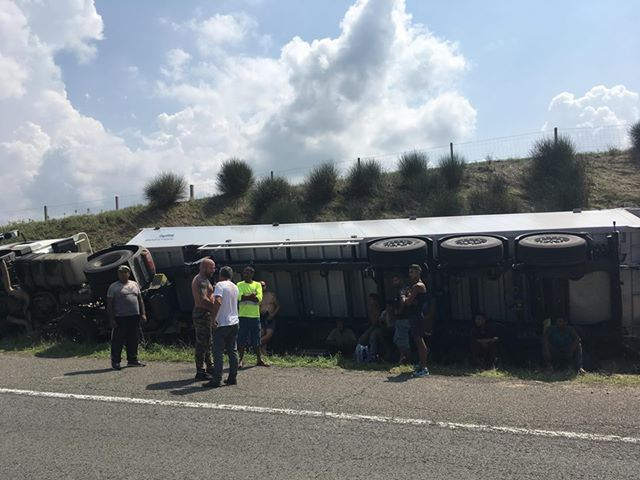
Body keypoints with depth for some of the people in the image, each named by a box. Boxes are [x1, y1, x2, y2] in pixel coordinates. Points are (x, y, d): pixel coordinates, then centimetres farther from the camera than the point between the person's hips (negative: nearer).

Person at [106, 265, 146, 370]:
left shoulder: (134, 284, 15)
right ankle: (115, 361, 6)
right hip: (120, 318, -5)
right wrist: (111, 319, -11)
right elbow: (109, 304, -4)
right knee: (118, 340, -2)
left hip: (134, 317, 5)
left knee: (133, 339, 10)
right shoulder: (113, 287, 0)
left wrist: (143, 313, 9)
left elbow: (140, 300, 17)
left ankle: (132, 359, 19)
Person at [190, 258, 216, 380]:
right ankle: (200, 372, -1)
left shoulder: (203, 279, 18)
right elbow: (203, 300, -28)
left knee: (208, 342, 18)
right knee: (202, 343, -6)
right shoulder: (201, 280, -17)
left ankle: (209, 366, 29)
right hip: (202, 314, -11)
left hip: (205, 314, 11)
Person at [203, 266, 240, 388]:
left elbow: (218, 301, -23)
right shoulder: (235, 287, 13)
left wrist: (213, 318, -20)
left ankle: (216, 380, -1)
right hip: (234, 322, 7)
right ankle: (233, 377, 14)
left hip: (222, 324, -7)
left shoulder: (220, 285, -9)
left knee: (218, 353, -3)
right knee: (233, 351, 11)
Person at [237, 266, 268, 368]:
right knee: (242, 339, 0)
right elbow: (239, 297, -13)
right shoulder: (240, 285, 4)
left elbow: (259, 298, -8)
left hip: (255, 316, 1)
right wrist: (252, 296, -12)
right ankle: (241, 359, 10)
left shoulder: (257, 285, 6)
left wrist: (245, 297, -11)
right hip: (243, 316, -1)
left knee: (256, 339, 9)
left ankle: (259, 359, 19)